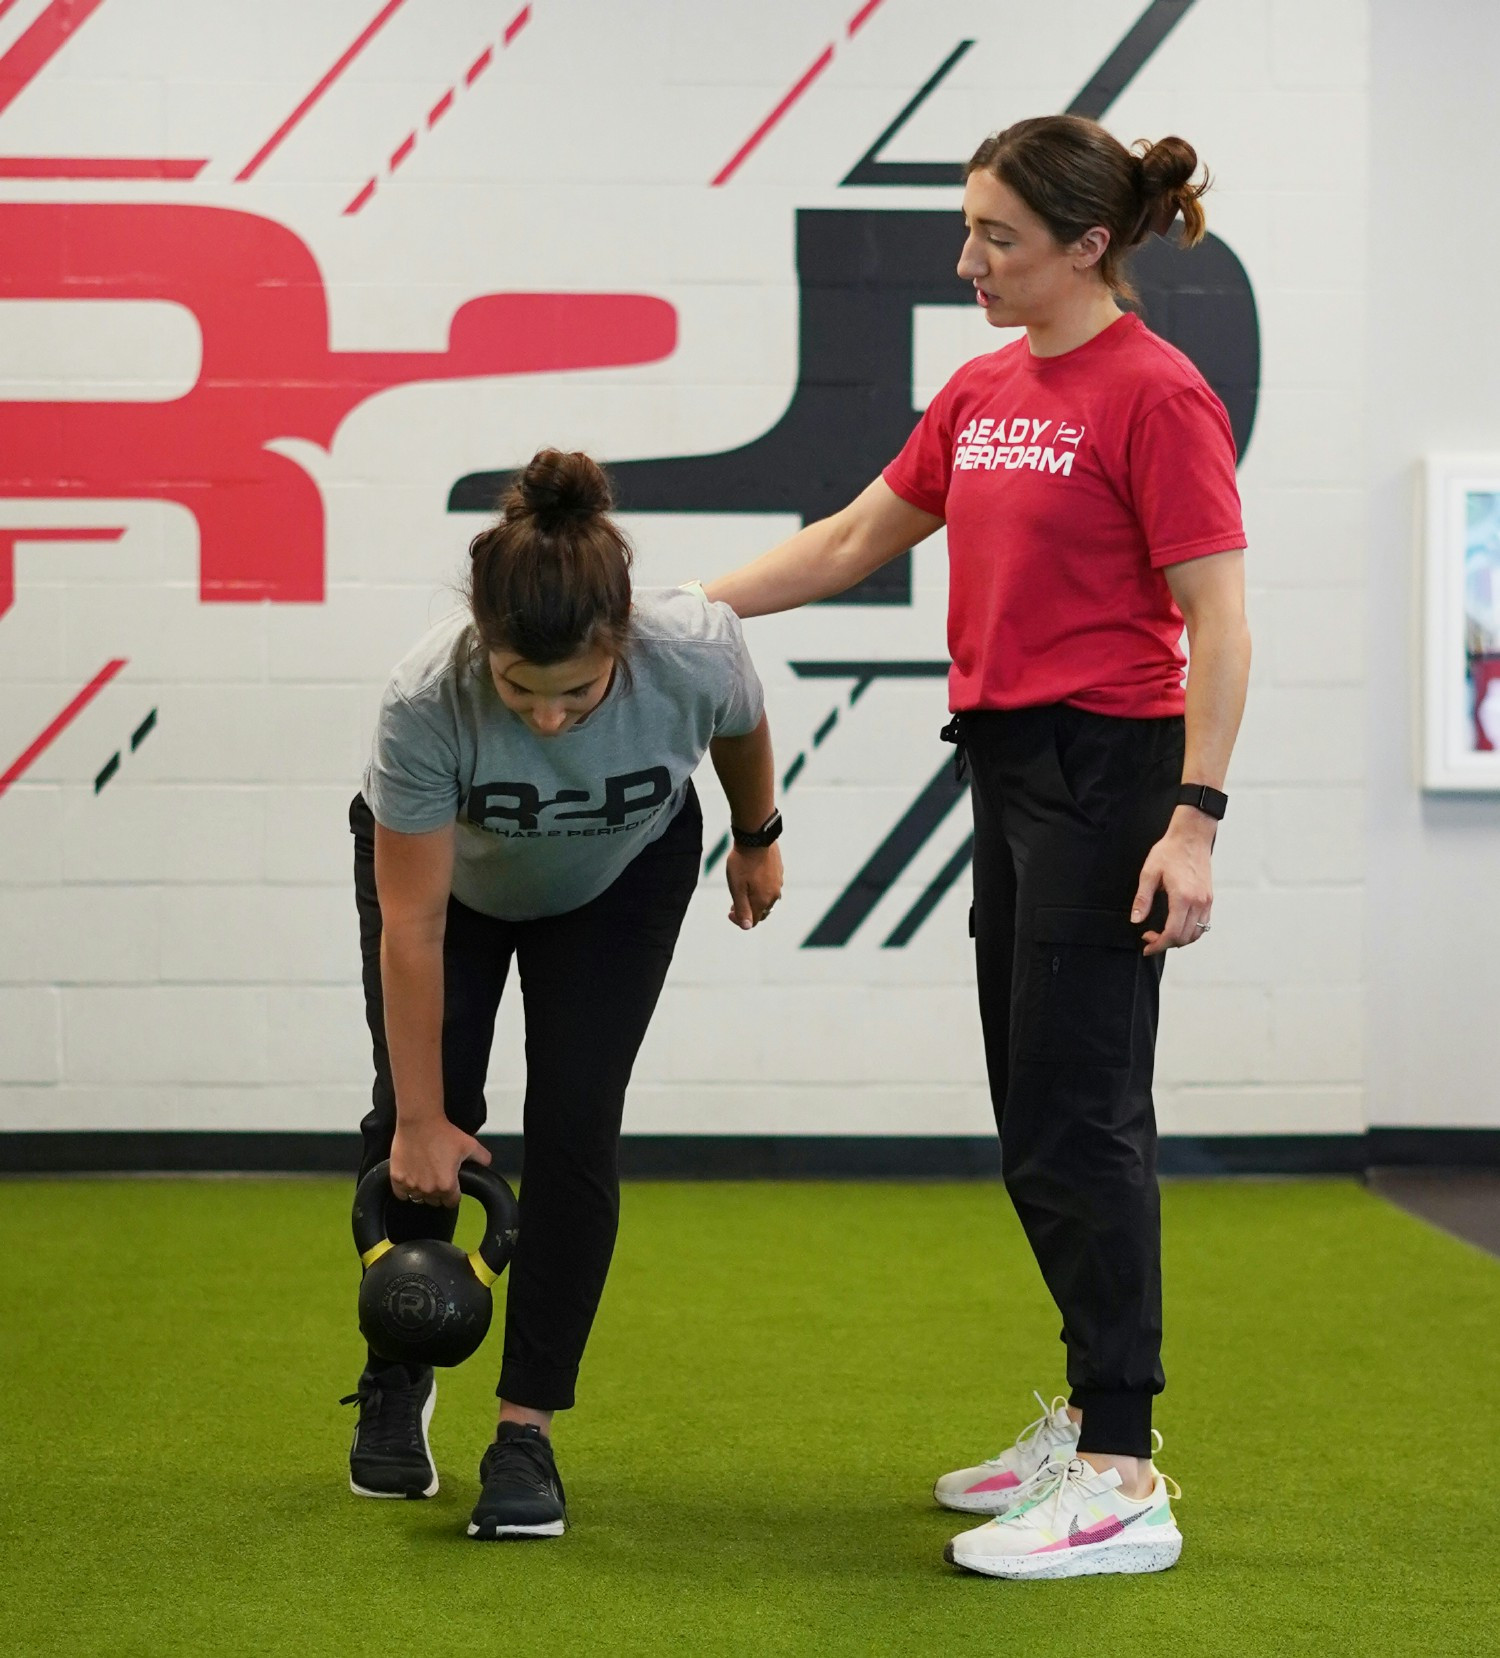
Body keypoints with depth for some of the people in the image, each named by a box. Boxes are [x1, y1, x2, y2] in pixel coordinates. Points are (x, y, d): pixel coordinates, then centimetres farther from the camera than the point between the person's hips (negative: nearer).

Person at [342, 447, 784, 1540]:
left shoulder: (694, 652, -38)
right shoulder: (427, 700, -40)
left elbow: (740, 726, -9)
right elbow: (414, 930, -29)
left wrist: (758, 841, 8)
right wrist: (420, 1119, -22)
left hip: (622, 878, 1)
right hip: (440, 866, 0)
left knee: (575, 1124, -13)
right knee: (418, 1122, -8)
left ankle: (527, 1430, -2)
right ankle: (398, 1376, 19)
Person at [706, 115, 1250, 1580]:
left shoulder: (1154, 394, -13)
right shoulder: (984, 390, 12)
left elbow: (1217, 623, -16)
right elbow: (852, 542, 21)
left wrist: (1193, 820, -22)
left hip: (1104, 773, -9)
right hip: (1009, 770, 9)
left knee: (1077, 1117, -8)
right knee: (1035, 1116, 13)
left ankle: (1121, 1485, -3)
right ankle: (1094, 1419, 23)